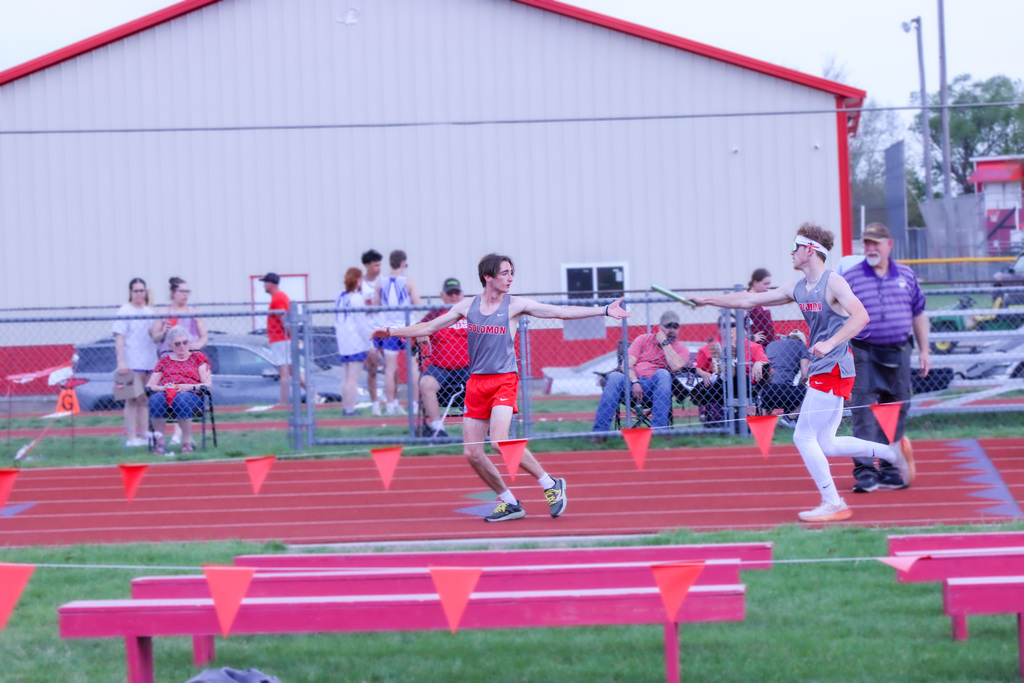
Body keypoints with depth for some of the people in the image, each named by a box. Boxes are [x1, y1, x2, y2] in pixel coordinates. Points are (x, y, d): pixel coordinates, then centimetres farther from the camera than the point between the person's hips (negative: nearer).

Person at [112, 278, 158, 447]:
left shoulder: (149, 312, 16)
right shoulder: (124, 312, -3)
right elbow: (119, 338, -10)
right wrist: (121, 361, -18)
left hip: (150, 362, 6)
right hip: (132, 363, -6)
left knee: (144, 400, 8)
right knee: (133, 400, -6)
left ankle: (144, 434, 11)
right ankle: (131, 437, -6)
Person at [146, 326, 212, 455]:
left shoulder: (198, 357, 21)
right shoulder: (164, 361, 26)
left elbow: (208, 384, 9)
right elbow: (149, 385, 16)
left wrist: (190, 387, -10)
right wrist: (162, 388, -7)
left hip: (191, 394, -2)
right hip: (165, 394, 2)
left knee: (181, 399, -41)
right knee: (155, 399, -37)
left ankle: (187, 442, -35)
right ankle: (159, 441, -35)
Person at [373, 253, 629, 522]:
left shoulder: (515, 305, -1)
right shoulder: (467, 306, 8)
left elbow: (561, 312, -3)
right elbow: (429, 327, 16)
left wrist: (605, 311, -8)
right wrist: (392, 333, 9)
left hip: (504, 380, -4)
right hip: (476, 382, 5)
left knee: (500, 440, -25)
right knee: (472, 453, 0)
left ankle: (551, 485, -10)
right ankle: (510, 504, 15)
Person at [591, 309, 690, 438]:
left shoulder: (681, 349, 14)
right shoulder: (643, 339, 17)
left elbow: (676, 367, -11)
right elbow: (627, 364, 3)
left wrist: (664, 342, -2)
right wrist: (634, 383, -16)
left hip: (656, 386, -1)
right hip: (633, 382, 1)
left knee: (663, 373, -33)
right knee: (615, 377, -31)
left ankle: (658, 430, -40)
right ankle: (600, 431, -36)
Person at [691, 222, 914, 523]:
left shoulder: (833, 282, -11)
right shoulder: (798, 288, 14)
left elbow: (861, 316, -24)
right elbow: (751, 299, 20)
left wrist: (830, 343, -34)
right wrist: (707, 300, 21)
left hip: (833, 368, -9)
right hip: (821, 371, 9)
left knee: (804, 436, -8)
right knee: (825, 445, 8)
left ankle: (832, 503, -2)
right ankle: (892, 451, 14)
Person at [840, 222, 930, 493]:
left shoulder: (906, 275, 9)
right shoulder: (850, 278, -1)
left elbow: (918, 314, 16)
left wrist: (924, 351, 14)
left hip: (898, 353, 4)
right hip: (865, 353, -4)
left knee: (896, 411, 8)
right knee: (863, 412, -9)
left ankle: (889, 469, 17)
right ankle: (864, 471, -8)